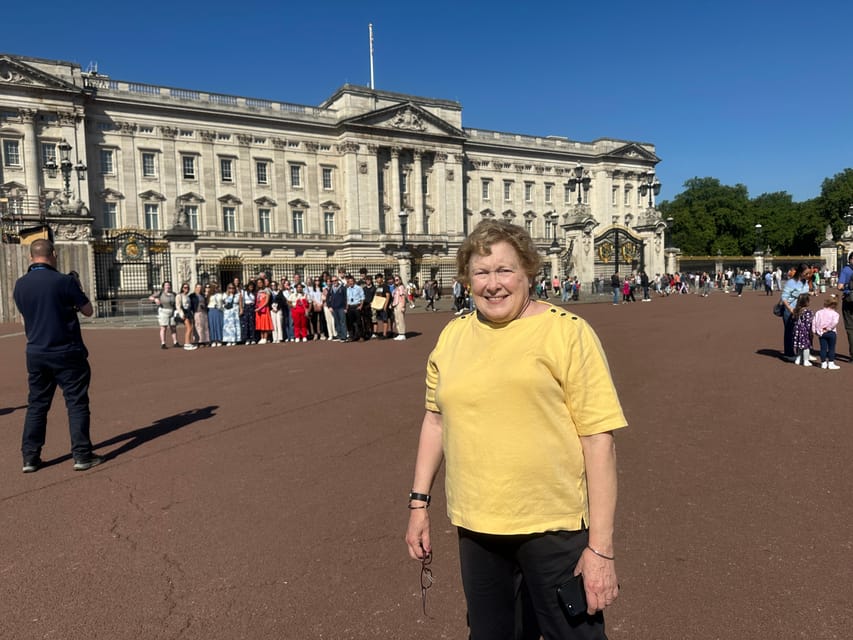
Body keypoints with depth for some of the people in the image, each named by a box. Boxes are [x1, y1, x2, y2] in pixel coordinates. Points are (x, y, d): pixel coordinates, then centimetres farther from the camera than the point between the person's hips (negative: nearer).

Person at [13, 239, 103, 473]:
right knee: (77, 403, 2)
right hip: (66, 353, -5)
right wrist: (76, 289, 9)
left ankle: (30, 457, 15)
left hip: (35, 353, 5)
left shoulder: (20, 285, 3)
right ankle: (82, 455, 3)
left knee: (36, 404, 13)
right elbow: (88, 311, -5)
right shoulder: (64, 281, -13)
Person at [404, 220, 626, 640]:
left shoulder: (568, 333, -12)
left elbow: (599, 437, -13)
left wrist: (601, 546, -14)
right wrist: (419, 502, 9)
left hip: (553, 526, -4)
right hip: (474, 525, 5)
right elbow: (436, 419, 11)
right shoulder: (452, 335, 3)